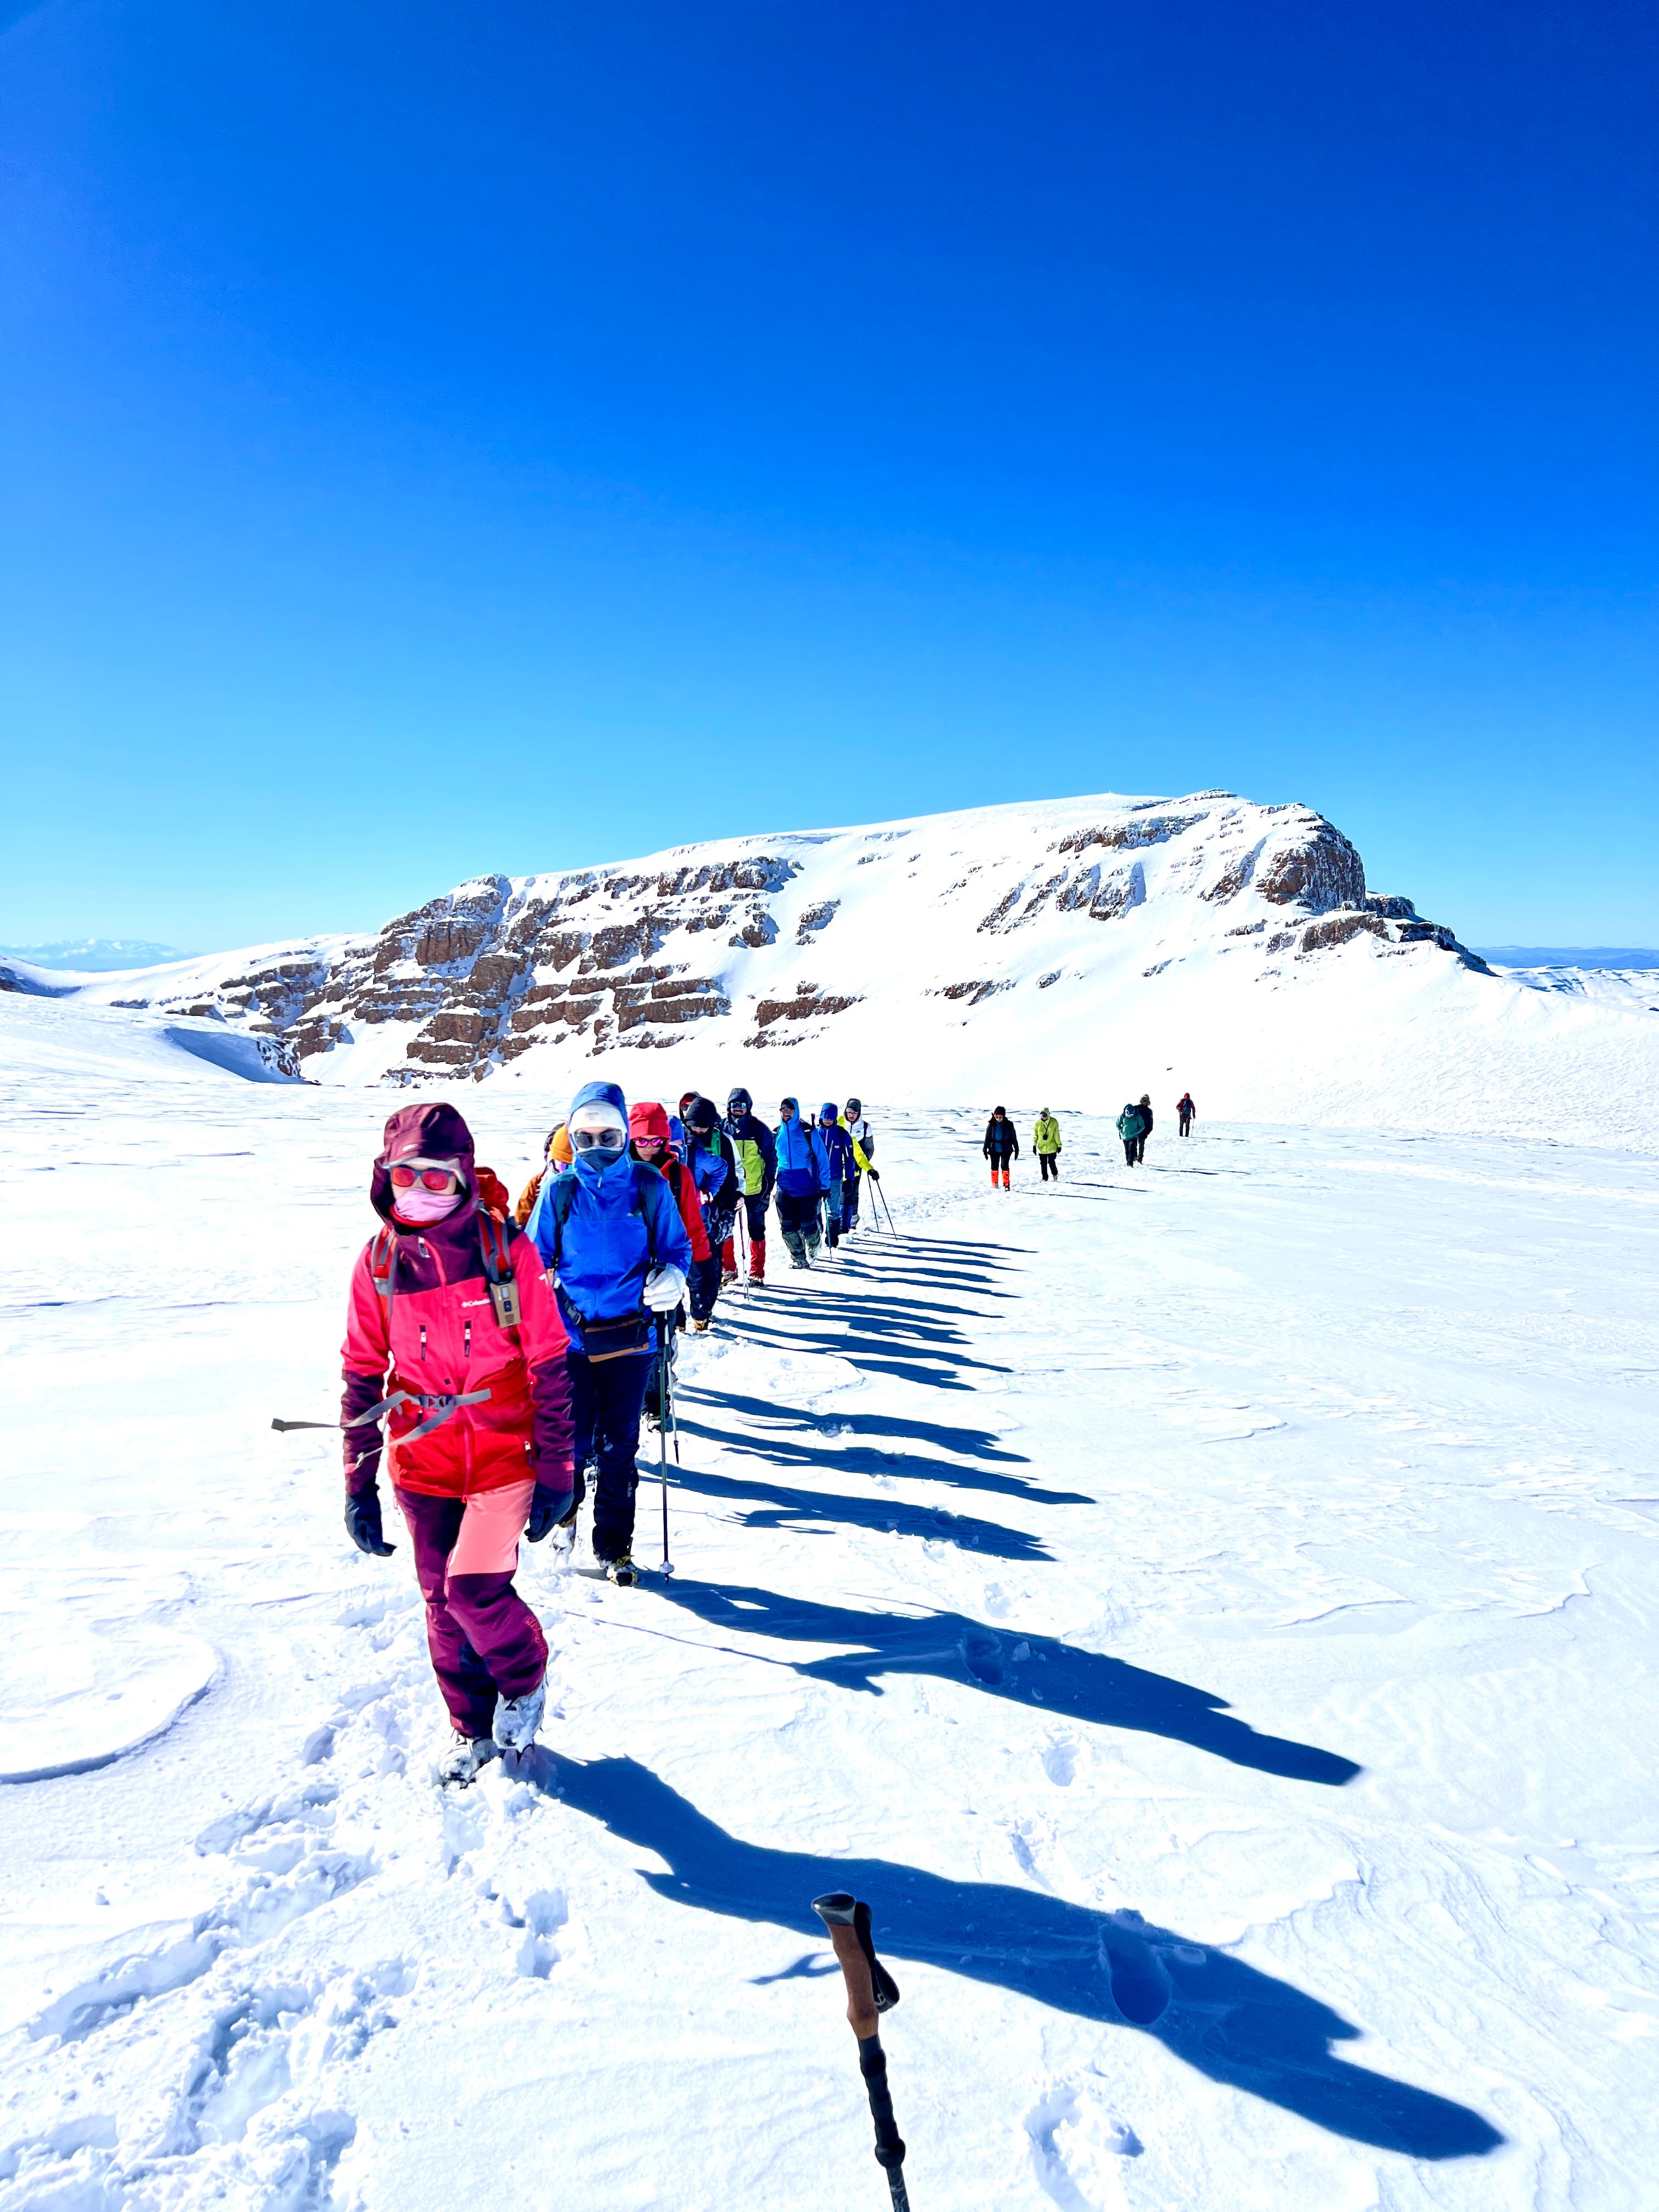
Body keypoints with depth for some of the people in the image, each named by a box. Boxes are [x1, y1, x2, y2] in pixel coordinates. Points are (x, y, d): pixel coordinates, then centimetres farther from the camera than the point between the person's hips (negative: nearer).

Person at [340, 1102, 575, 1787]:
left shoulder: (506, 1250, -12)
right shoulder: (378, 1263, -3)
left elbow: (549, 1367, -7)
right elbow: (362, 1378, 4)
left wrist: (557, 1471, -7)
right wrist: (358, 1487, 4)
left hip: (505, 1458, -3)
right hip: (422, 1467, 3)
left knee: (476, 1589, -12)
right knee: (443, 1604, 12)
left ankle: (525, 1678, 20)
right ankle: (473, 1727, 36)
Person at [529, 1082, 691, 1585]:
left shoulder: (649, 1186, -2)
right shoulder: (559, 1190, 0)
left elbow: (676, 1246, 6)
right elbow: (536, 1255, 10)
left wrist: (671, 1278, -13)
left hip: (630, 1337, 0)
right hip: (571, 1335, 0)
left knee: (620, 1446, 9)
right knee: (572, 1440, 4)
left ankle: (614, 1546, 23)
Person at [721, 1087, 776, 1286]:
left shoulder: (759, 1129, -1)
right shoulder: (722, 1128, 3)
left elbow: (771, 1158, 2)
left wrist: (768, 1185, -5)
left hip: (755, 1188, -2)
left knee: (757, 1231, 4)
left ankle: (757, 1273, 11)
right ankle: (728, 1270, 16)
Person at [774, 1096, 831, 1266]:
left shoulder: (808, 1131, -5)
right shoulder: (777, 1133, 6)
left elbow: (822, 1159, -3)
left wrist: (825, 1185, -4)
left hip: (808, 1187, -3)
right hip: (785, 1189, 3)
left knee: (808, 1226, 0)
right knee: (788, 1227, 2)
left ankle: (813, 1247, 32)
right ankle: (799, 1258, 20)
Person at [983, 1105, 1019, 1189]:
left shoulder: (1009, 1125, -5)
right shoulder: (991, 1124, -1)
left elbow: (1014, 1138, 2)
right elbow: (987, 1138, 5)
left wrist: (1017, 1150, 3)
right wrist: (985, 1150, 4)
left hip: (1006, 1150, -2)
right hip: (994, 1150, 2)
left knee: (1004, 1166, -9)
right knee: (994, 1167, 7)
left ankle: (1006, 1185, -4)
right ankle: (994, 1185, 19)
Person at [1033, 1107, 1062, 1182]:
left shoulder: (1054, 1122, -7)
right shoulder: (1038, 1123, -3)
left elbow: (1056, 1135, -2)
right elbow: (1035, 1135, 3)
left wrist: (1059, 1145, 0)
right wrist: (1034, 1145, -1)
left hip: (1052, 1147, -2)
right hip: (1042, 1148, 2)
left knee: (1051, 1163, 5)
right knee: (1043, 1164, 7)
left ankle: (1055, 1174, 31)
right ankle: (1045, 1178, 19)